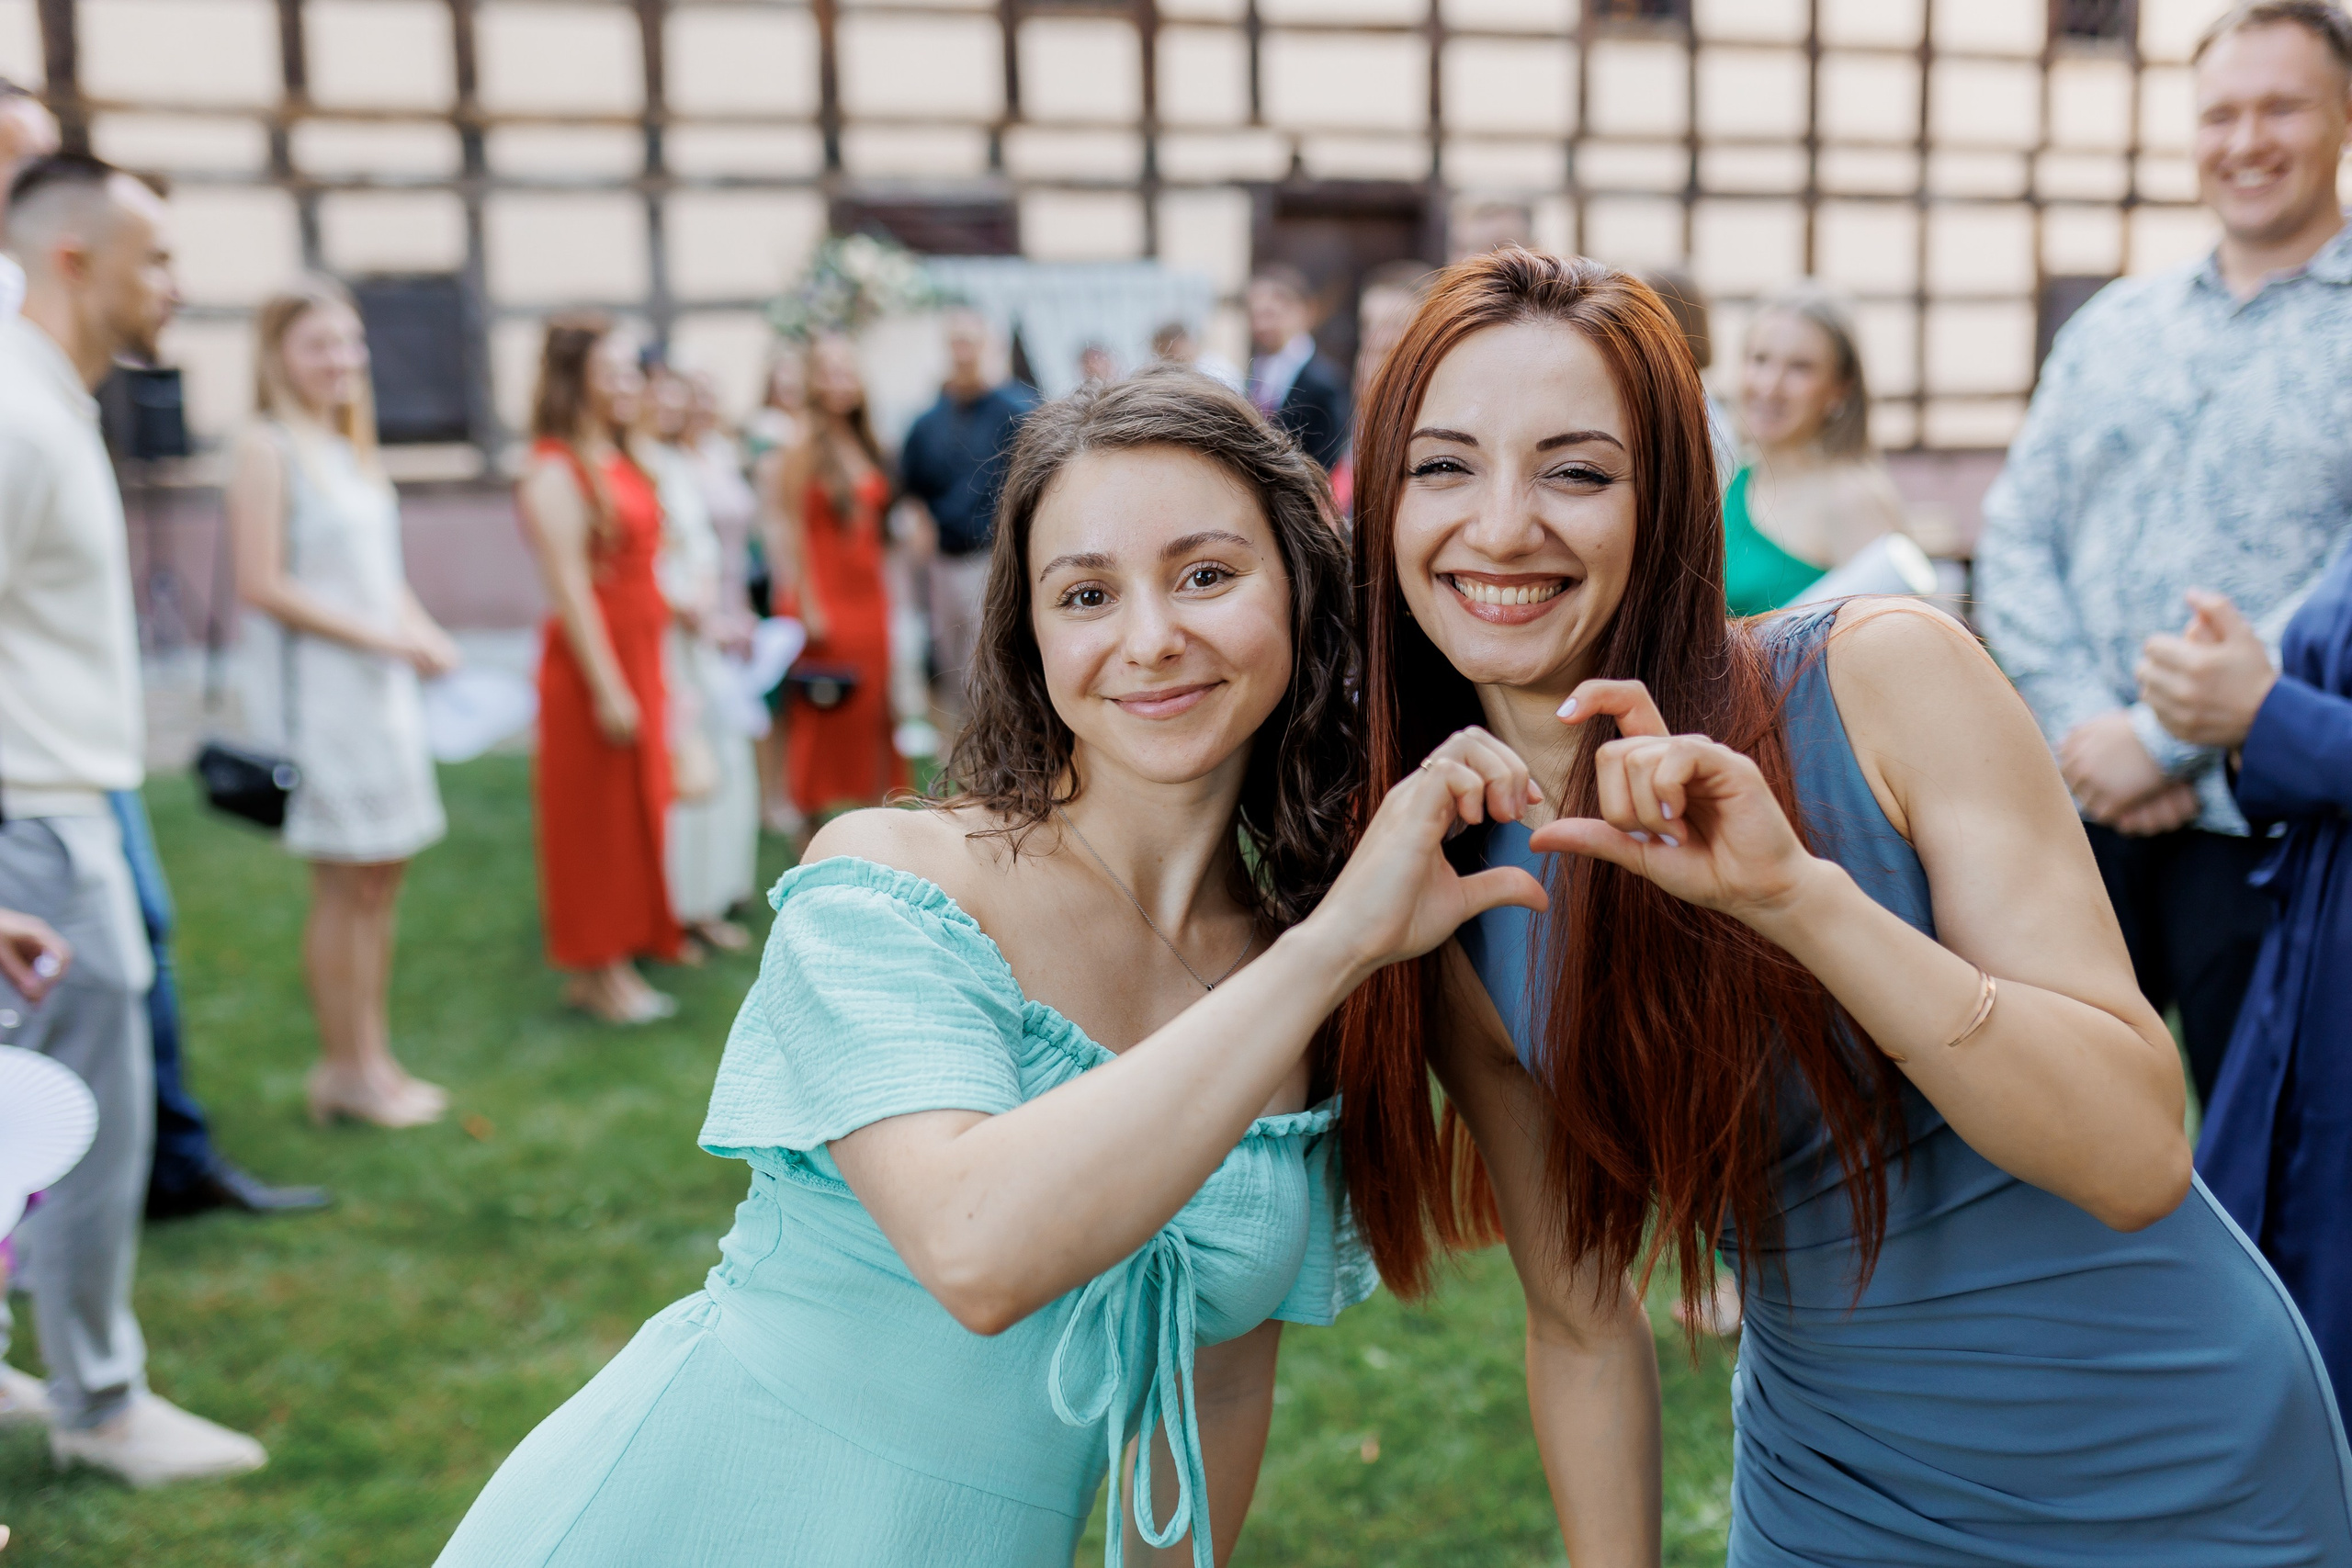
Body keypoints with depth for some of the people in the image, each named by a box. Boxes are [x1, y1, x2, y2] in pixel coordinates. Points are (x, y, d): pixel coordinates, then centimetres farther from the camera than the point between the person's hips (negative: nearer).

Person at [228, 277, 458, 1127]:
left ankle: (372, 1058, 19)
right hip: (314, 684, -8)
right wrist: (383, 638, -17)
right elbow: (262, 585, -16)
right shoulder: (266, 447, -10)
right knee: (343, 882, -2)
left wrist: (424, 633, 2)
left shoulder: (352, 447, 15)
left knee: (383, 875, 10)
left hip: (381, 683, 8)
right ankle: (347, 1070, 9)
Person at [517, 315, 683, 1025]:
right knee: (596, 819, 2)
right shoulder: (556, 473, -14)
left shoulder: (620, 465, 12)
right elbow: (570, 587, -19)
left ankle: (616, 959, 25)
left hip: (640, 664, 9)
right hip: (593, 667, -9)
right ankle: (596, 972, 13)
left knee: (636, 812, 14)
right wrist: (607, 688, -20)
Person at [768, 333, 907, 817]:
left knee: (872, 712, 10)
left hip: (870, 596, 6)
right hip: (826, 597, -6)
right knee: (822, 718, -1)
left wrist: (889, 593, 12)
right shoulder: (805, 449, -10)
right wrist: (808, 608, -15)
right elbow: (792, 533, -12)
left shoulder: (868, 445, 10)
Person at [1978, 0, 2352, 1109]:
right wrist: (2082, 725, -7)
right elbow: (2015, 538, 8)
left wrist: (2165, 739, -14)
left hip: (2263, 818, -3)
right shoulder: (2111, 326, 15)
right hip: (2076, 800, 4)